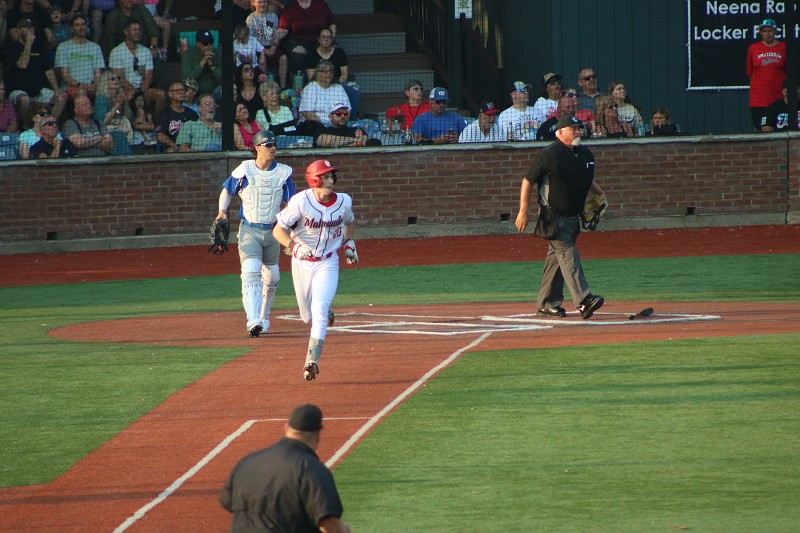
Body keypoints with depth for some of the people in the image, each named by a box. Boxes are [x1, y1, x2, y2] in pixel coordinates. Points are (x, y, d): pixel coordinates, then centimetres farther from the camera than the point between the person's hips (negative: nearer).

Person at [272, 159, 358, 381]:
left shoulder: (343, 202, -8)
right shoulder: (301, 202, -20)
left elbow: (350, 222, 17)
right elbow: (278, 230, -18)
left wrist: (349, 242, 5)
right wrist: (295, 246, -33)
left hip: (328, 264, 0)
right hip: (302, 262, 0)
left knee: (319, 310, -19)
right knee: (308, 317, 13)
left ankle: (312, 361, -21)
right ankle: (326, 312, 50)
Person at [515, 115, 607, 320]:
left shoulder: (586, 154, 10)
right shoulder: (549, 154, -12)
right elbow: (528, 181, -9)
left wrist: (600, 194, 10)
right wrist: (523, 212, -15)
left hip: (573, 217, 8)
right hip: (554, 216, -8)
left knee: (556, 258, 12)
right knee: (568, 254, -17)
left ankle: (547, 304, 19)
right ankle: (583, 300, -29)